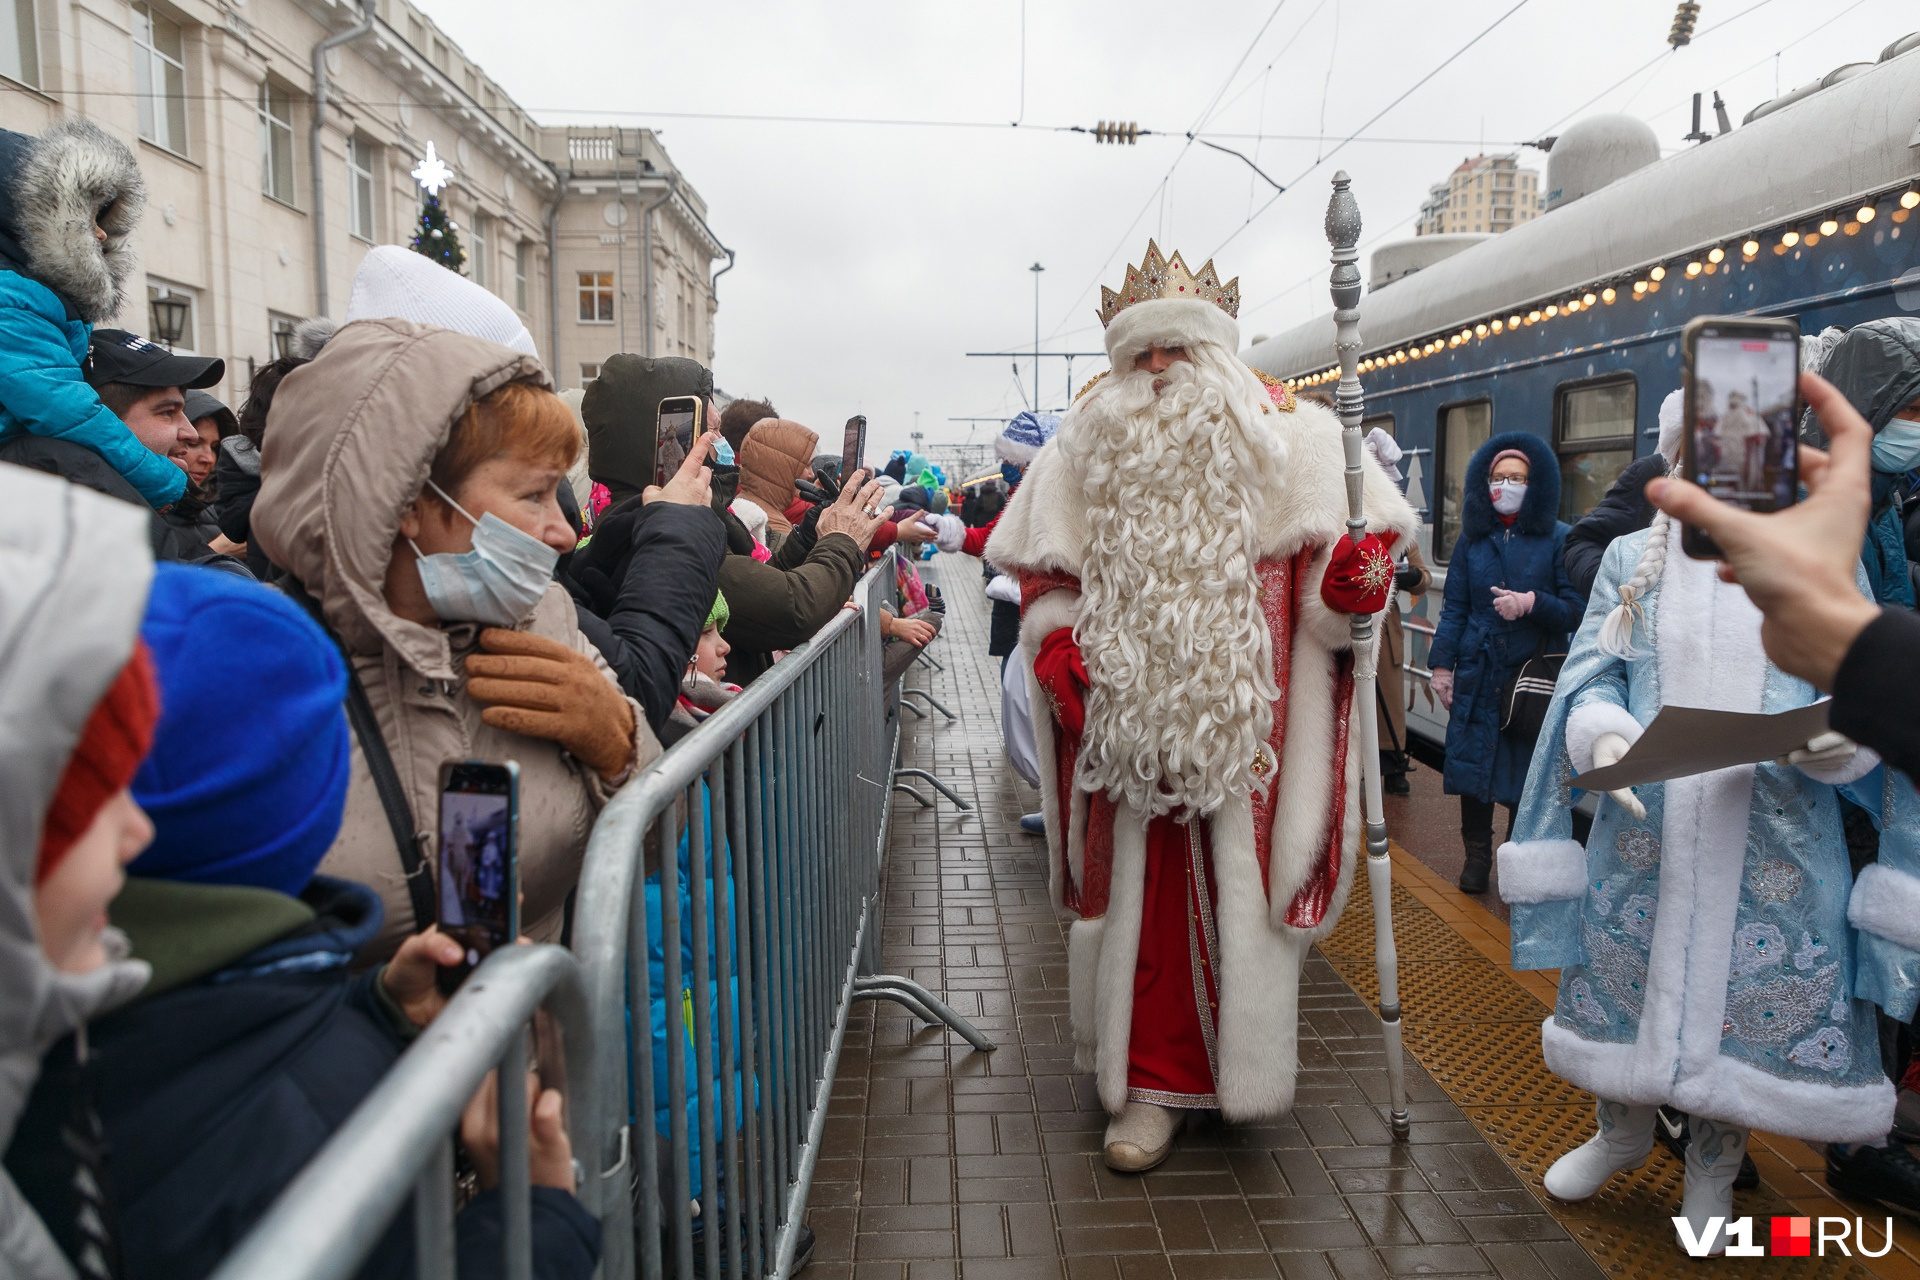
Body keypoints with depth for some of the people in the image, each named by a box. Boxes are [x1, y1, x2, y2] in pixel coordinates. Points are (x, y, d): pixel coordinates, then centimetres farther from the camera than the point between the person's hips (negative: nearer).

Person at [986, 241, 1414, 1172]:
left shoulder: (1286, 441, 3)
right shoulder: (1084, 455, 9)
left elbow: (1331, 571, 3)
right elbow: (1042, 573, 14)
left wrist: (1354, 578, -19)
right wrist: (1055, 640, -3)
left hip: (1246, 724, -1)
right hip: (1130, 722, 2)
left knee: (1239, 891, 5)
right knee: (1144, 899, 5)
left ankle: (1241, 1065, 27)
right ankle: (1154, 1079, 19)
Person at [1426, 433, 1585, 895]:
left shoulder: (1559, 539, 0)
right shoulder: (1472, 539, 9)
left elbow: (1577, 609, -3)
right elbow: (1455, 608, 9)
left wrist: (1531, 604, -19)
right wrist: (1441, 665, 3)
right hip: (1477, 675, 2)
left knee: (1527, 773, 3)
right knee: (1472, 765, 5)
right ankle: (1477, 853, 21)